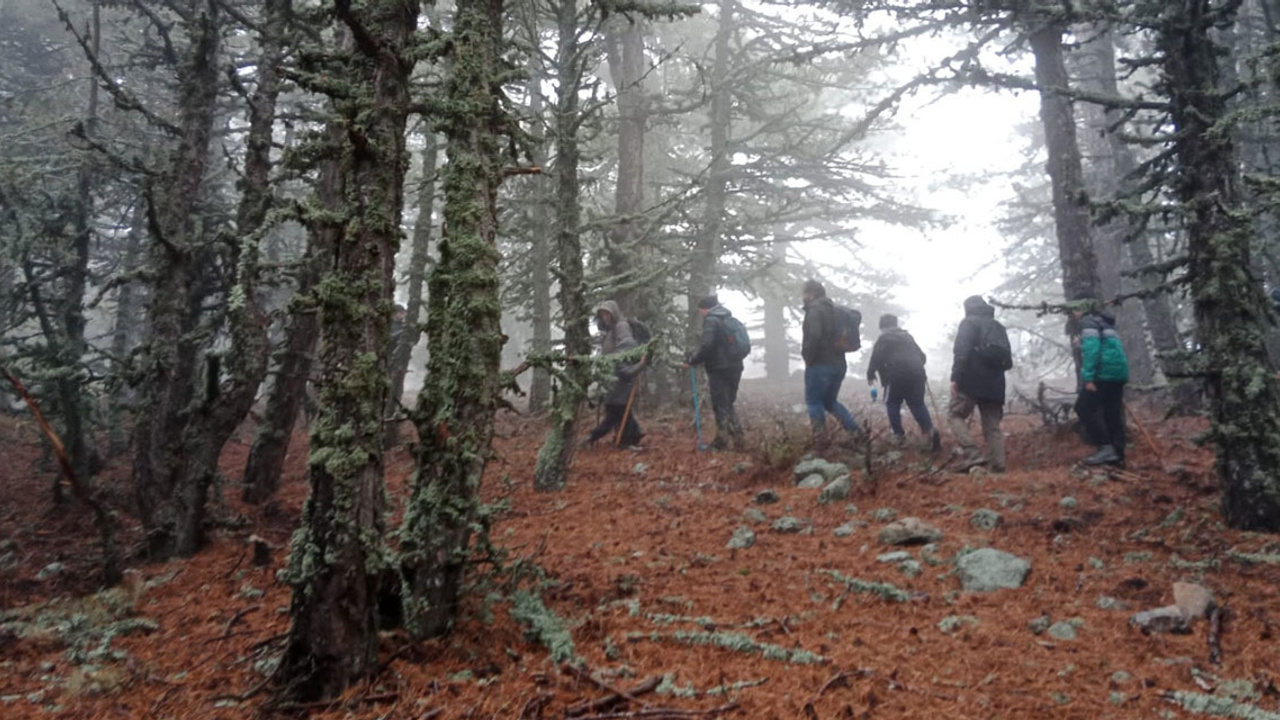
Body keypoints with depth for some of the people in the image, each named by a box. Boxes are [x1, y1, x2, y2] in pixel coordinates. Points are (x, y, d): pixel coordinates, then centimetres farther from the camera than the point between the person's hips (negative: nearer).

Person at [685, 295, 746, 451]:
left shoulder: (711, 320, -9)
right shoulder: (729, 319, 19)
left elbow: (706, 345, -20)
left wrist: (691, 360, -9)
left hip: (720, 369, -8)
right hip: (734, 367, 8)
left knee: (720, 406, -3)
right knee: (728, 404, 15)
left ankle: (721, 442, -1)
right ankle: (738, 441, 11)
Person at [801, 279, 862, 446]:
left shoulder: (815, 310, -11)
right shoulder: (834, 310, 17)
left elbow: (814, 336, -25)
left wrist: (808, 358, -15)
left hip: (820, 364, -9)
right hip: (838, 364, 9)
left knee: (813, 401, 3)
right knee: (830, 401, 19)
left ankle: (820, 439, 2)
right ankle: (855, 431, 9)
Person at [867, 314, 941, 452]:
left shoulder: (883, 338, 6)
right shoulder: (907, 336, 25)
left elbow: (876, 358, -3)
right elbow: (921, 355, 27)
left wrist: (870, 374, 8)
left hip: (897, 375, -5)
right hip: (916, 374, 5)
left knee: (892, 404, 14)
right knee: (918, 405, 8)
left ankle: (898, 433, 11)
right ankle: (931, 430, -12)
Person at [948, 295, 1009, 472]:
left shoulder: (969, 322, 1)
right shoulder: (999, 327, 21)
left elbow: (962, 351, -14)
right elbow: (1008, 362, 19)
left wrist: (955, 377, -17)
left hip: (971, 381, -6)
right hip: (994, 384, 6)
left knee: (955, 415, 3)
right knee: (992, 426, 7)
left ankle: (971, 454, -15)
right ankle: (997, 466, -2)